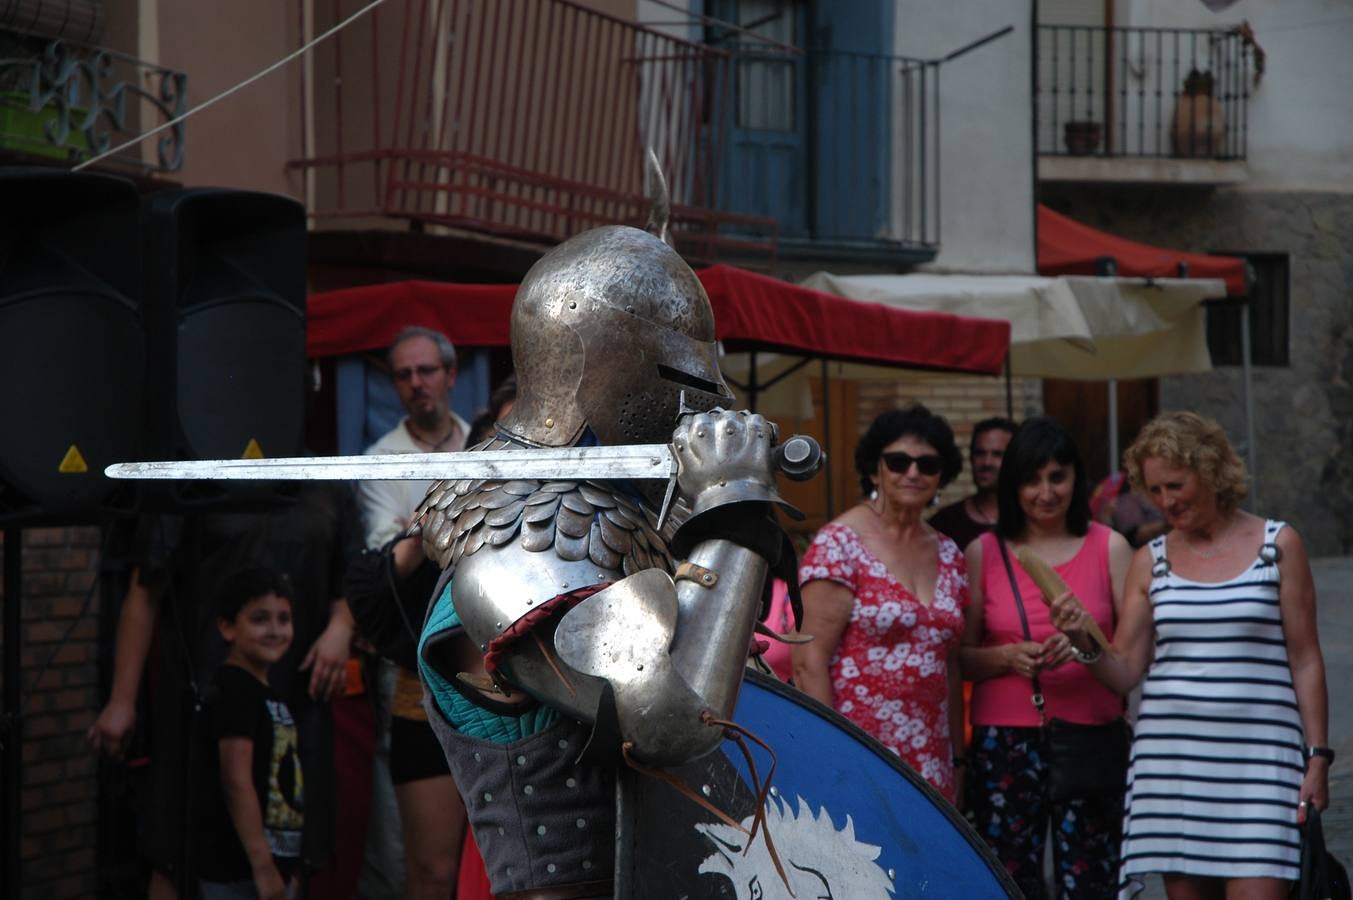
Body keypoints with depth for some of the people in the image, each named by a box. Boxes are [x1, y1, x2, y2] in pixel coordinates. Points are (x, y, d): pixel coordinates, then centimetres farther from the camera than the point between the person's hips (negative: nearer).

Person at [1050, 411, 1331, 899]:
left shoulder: (1277, 544, 4)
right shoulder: (1151, 560, 10)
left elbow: (1305, 660, 5)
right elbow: (1125, 672, 8)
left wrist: (1317, 756, 0)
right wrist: (1082, 640, -12)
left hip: (1259, 756, -3)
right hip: (1171, 757, 3)